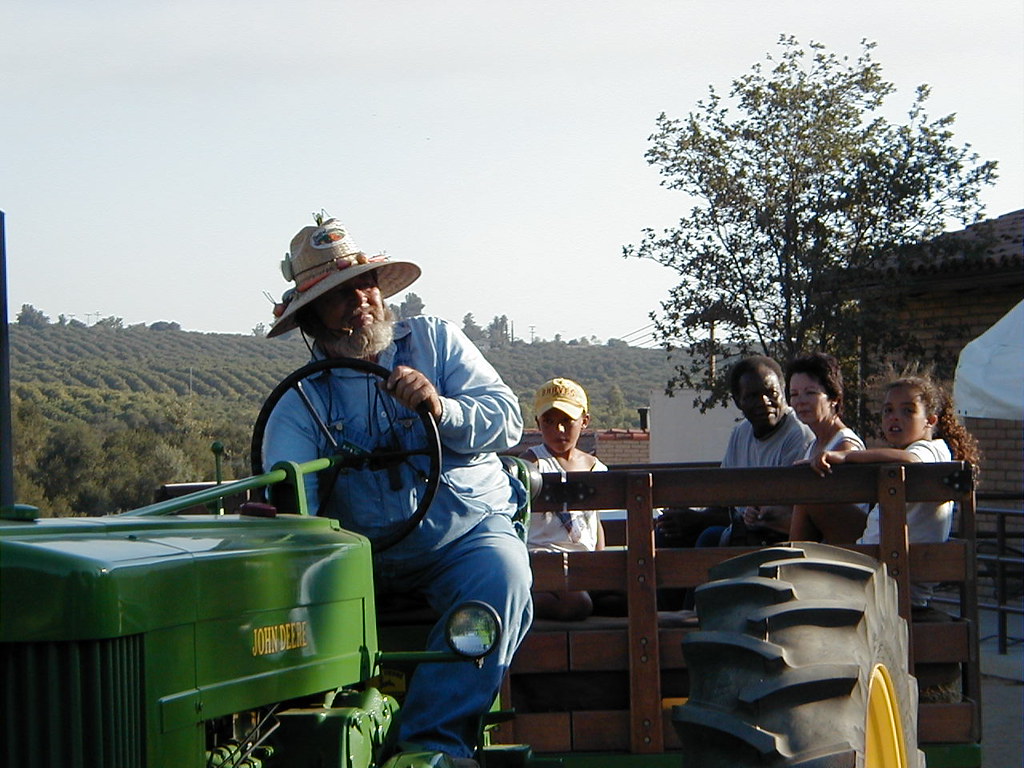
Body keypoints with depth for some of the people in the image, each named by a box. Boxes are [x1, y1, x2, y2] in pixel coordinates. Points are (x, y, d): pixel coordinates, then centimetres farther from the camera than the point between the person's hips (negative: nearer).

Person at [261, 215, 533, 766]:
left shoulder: (434, 340, 9)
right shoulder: (302, 401, 5)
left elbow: (506, 420, -1)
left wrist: (441, 409, -22)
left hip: (470, 532, -1)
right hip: (365, 554, 1)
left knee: (500, 573, -32)